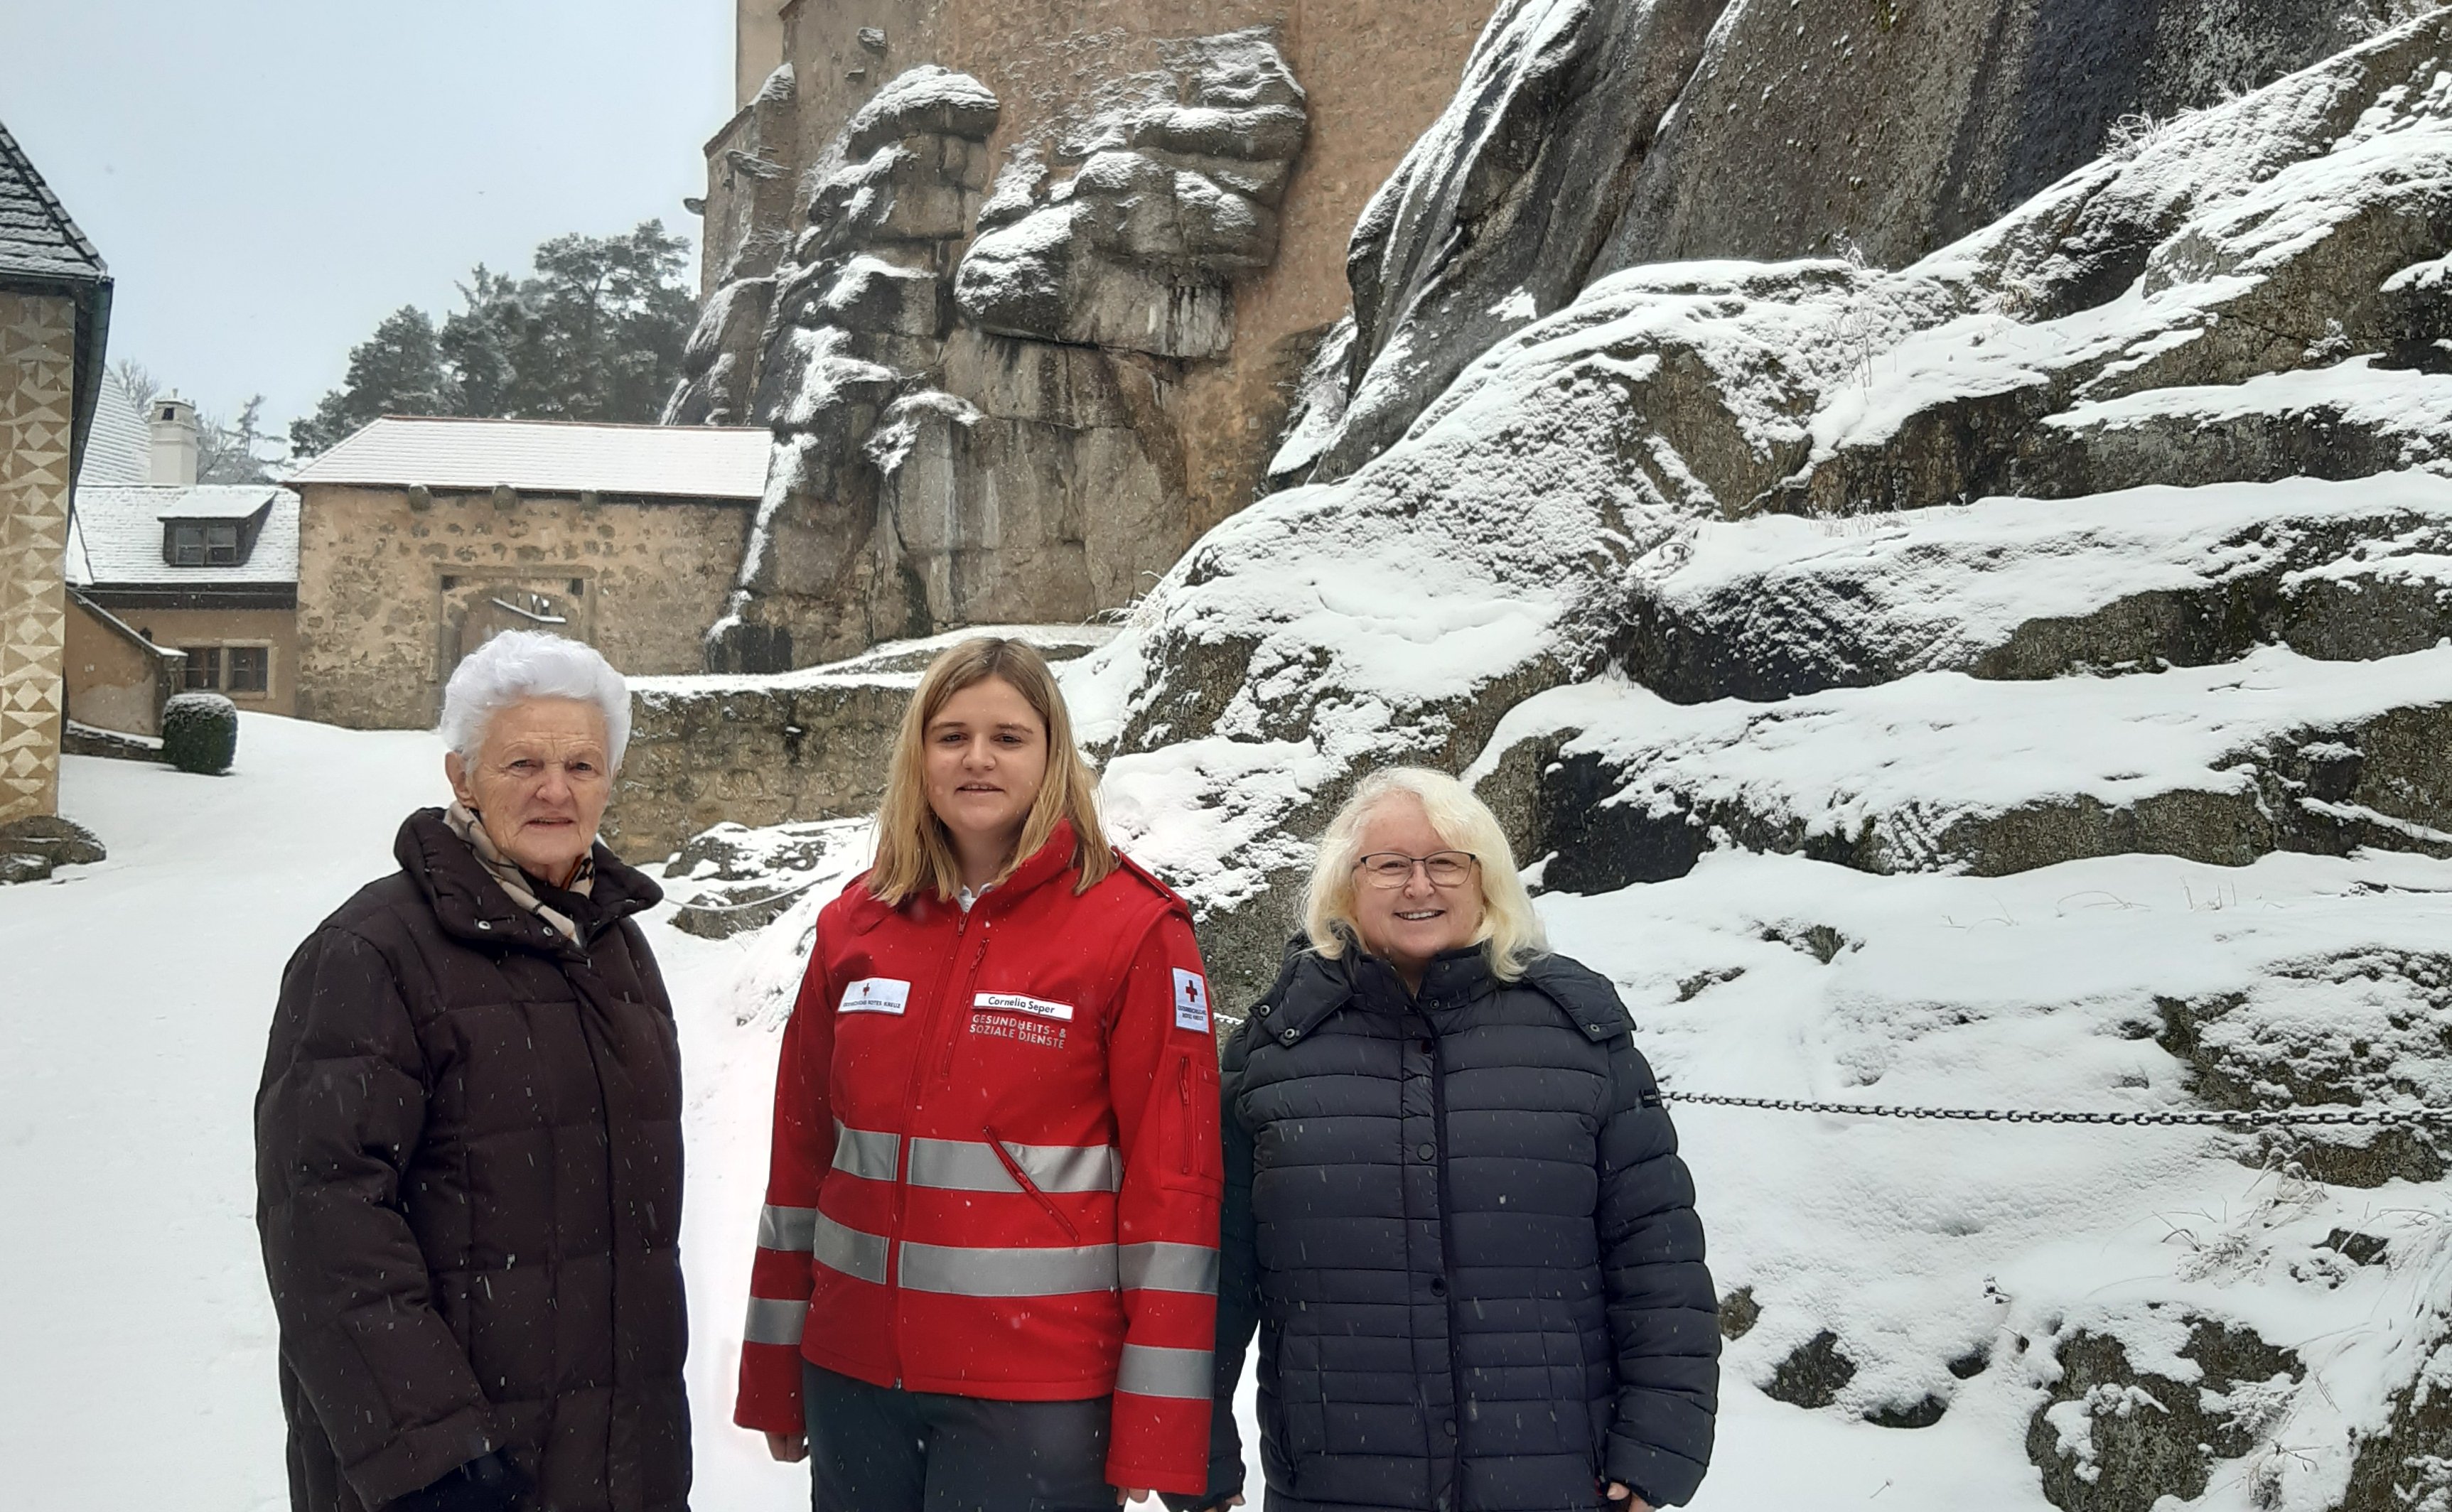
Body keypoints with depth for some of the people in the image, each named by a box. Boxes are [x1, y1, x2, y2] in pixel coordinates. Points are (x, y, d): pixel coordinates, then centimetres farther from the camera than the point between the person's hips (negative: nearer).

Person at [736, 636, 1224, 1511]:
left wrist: (1159, 1436, -11)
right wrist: (773, 1378, 11)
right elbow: (801, 1156, 10)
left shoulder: (1134, 931, -8)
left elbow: (1176, 1184, -9)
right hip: (853, 1376, 4)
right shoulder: (855, 926, 5)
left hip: (1037, 1396, -4)